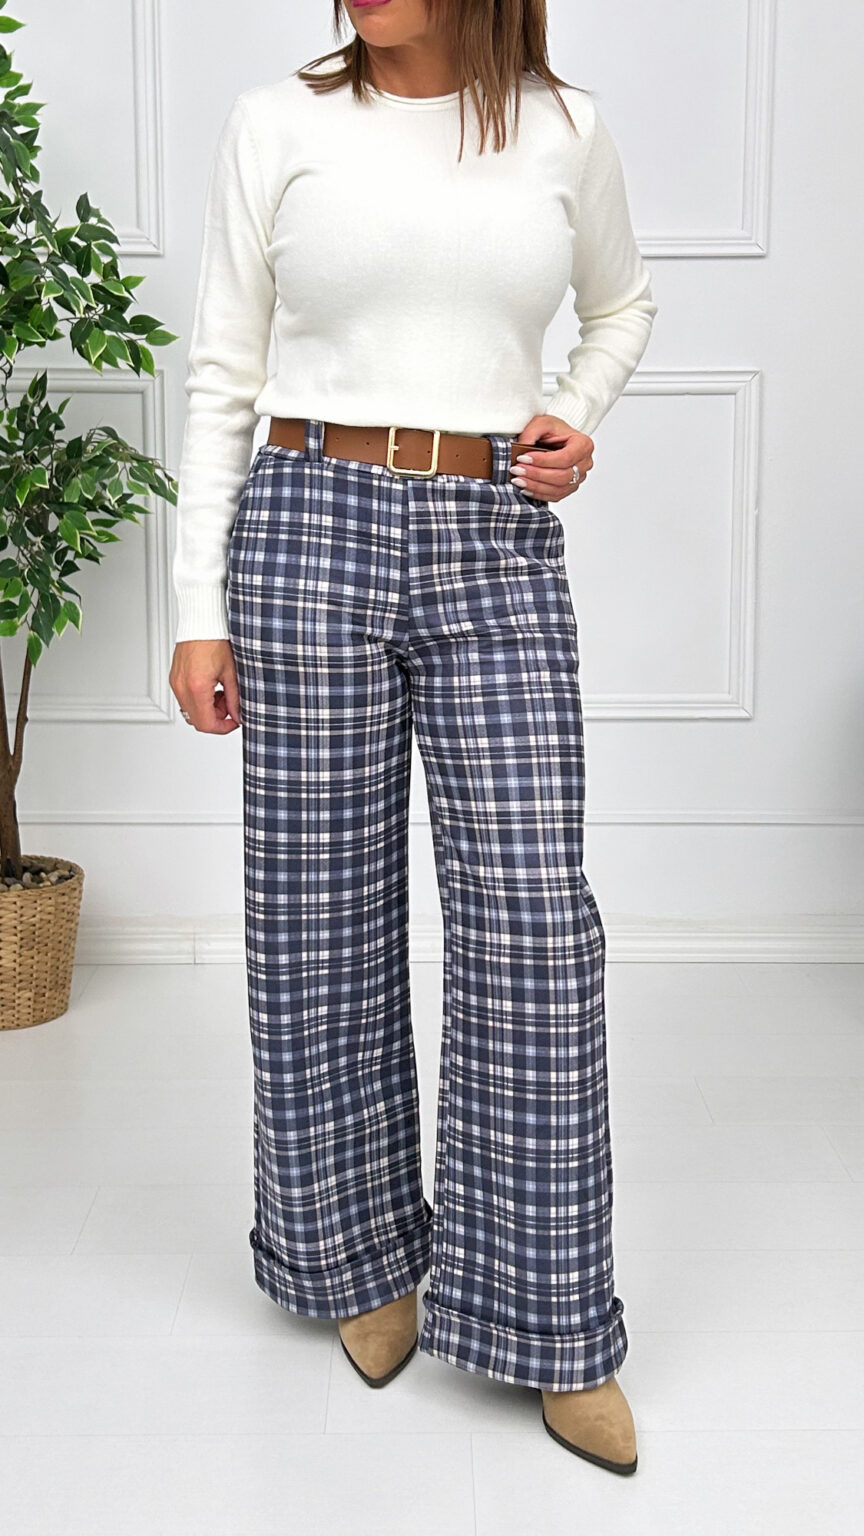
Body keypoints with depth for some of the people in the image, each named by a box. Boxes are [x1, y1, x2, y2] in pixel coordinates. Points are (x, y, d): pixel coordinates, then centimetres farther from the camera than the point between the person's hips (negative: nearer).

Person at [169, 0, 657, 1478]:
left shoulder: (565, 128, 8)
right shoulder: (277, 124, 4)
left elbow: (622, 302, 26)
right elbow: (223, 376, 4)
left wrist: (577, 418, 5)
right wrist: (200, 611, 0)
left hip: (499, 546, 1)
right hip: (313, 528, 0)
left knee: (533, 919, -4)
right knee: (323, 911, 5)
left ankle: (553, 1330, 11)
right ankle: (362, 1257, 27)